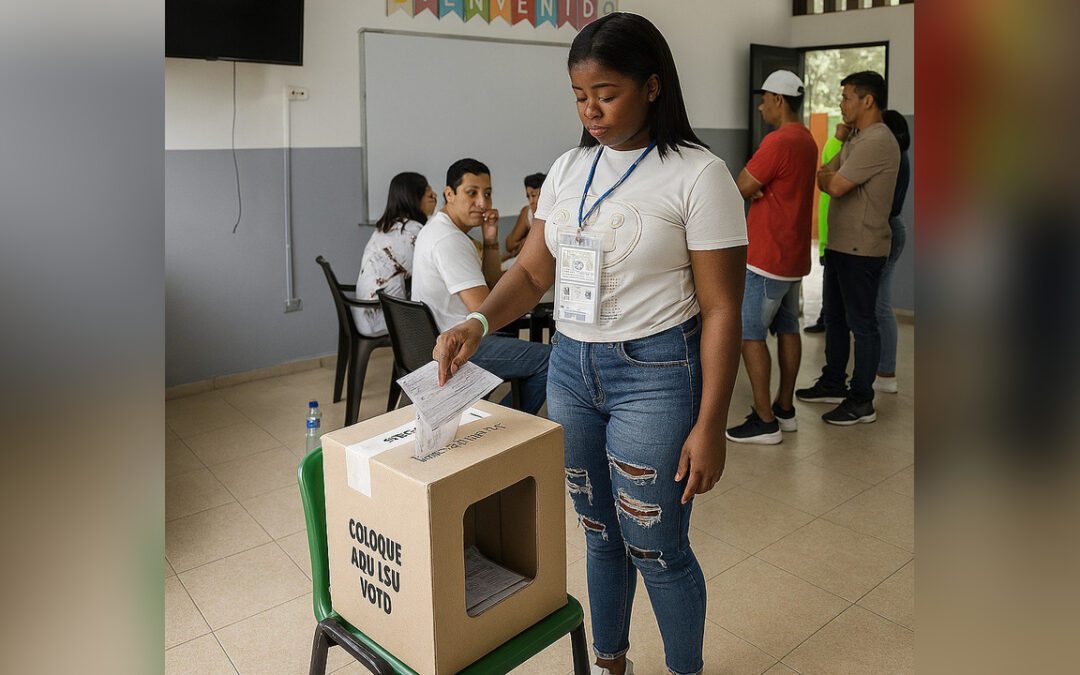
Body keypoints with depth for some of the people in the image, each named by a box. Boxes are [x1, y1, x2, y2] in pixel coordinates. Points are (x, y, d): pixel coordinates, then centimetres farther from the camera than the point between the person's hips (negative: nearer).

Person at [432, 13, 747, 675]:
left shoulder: (698, 175, -11)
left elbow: (721, 310, -12)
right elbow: (532, 270, 6)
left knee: (657, 548, 5)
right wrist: (477, 323, -14)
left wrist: (710, 426, -14)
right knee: (600, 533, 19)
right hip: (570, 366, 6)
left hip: (654, 374, -5)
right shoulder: (569, 167, 6)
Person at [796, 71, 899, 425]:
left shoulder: (878, 141, -18)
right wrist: (829, 176, -9)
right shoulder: (856, 140, 16)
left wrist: (826, 176, -1)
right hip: (840, 245, 10)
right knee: (835, 316, 18)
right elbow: (824, 176, 12)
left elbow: (835, 186, -21)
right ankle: (833, 383, 32)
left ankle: (861, 402, 8)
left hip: (862, 250, -10)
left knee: (861, 323, -2)